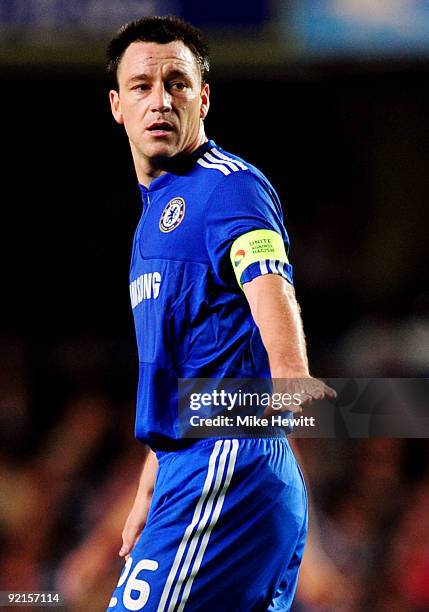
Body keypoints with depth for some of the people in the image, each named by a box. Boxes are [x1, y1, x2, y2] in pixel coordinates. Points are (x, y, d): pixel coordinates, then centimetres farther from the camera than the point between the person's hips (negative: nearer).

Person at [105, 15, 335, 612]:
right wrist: (149, 491, 28)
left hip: (228, 467, -10)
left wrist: (289, 375, -46)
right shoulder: (158, 206, 22)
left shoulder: (228, 184, -8)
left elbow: (269, 286, -27)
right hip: (188, 469, 10)